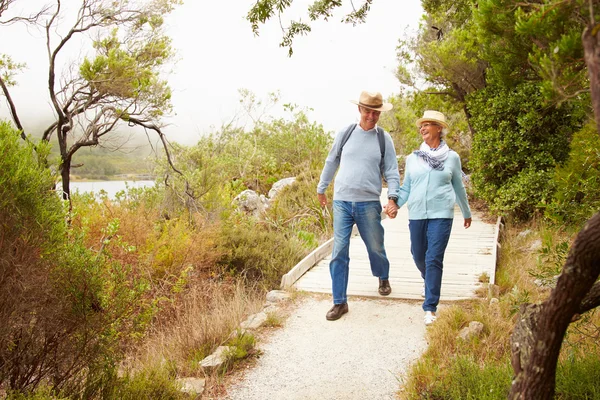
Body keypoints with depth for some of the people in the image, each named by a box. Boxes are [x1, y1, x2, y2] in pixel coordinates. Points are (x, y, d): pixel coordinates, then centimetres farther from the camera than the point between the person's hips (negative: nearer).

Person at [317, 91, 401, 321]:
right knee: (339, 252, -2)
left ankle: (383, 278, 44)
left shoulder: (384, 139, 2)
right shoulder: (345, 133, 3)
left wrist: (393, 197, -12)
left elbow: (391, 171, 3)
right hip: (342, 201, 0)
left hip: (369, 204, 0)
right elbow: (331, 162, 14)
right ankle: (340, 302, 6)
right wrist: (321, 188, 19)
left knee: (375, 247, 12)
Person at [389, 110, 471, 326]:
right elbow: (406, 188, 12)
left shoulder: (452, 157, 5)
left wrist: (467, 213, 23)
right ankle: (431, 283, 45)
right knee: (419, 257, 13)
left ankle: (430, 308, -5)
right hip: (416, 215, 3)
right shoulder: (412, 158, 8)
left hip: (441, 215, -3)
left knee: (434, 259, -11)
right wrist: (395, 205, -6)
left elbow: (458, 188, 15)